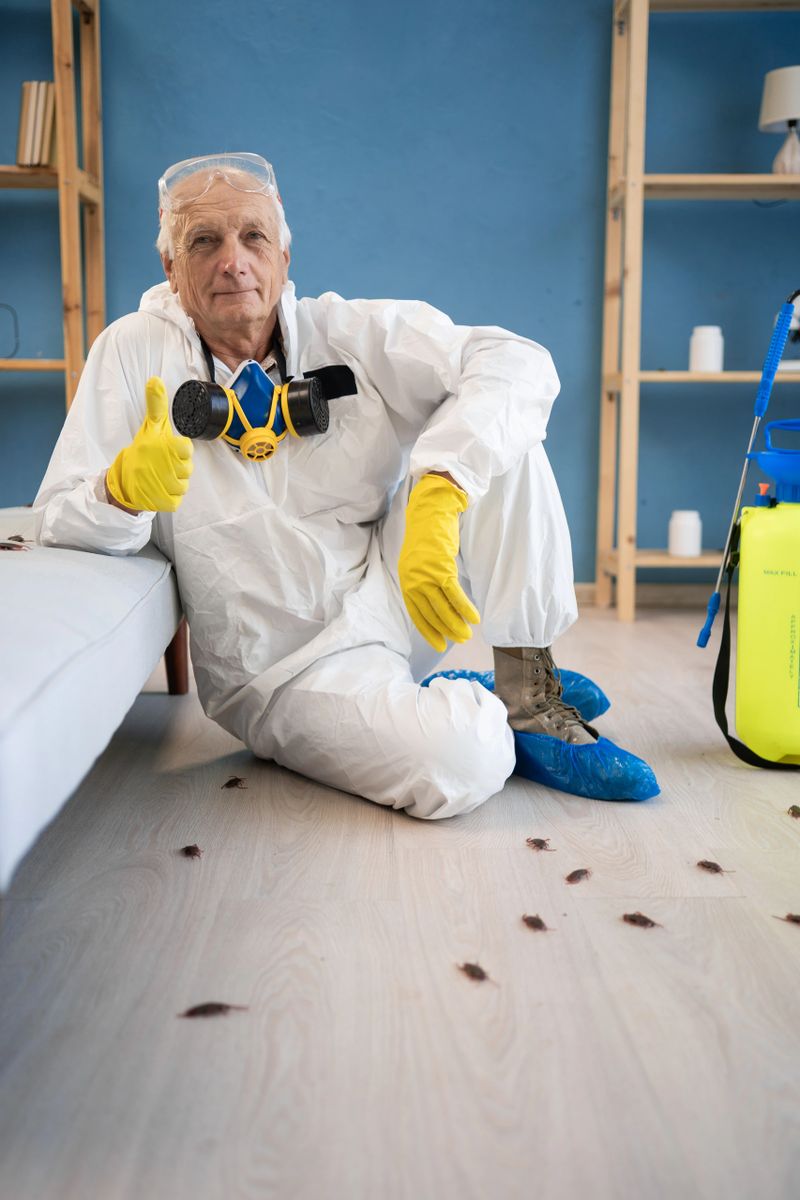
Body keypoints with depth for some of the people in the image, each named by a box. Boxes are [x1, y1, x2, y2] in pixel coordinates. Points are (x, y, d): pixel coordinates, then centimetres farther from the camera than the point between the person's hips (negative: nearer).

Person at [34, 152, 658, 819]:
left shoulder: (348, 333, -4)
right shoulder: (134, 352, -6)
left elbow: (519, 363, -17)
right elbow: (59, 519, -9)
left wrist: (435, 499, -34)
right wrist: (125, 487, -34)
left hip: (395, 593, 4)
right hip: (291, 670, -3)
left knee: (497, 433, -17)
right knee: (461, 763, -31)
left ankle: (531, 697, -10)